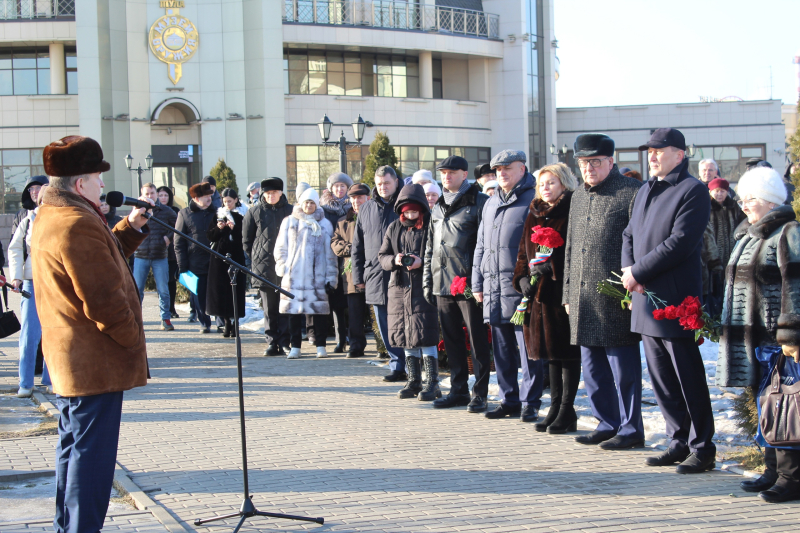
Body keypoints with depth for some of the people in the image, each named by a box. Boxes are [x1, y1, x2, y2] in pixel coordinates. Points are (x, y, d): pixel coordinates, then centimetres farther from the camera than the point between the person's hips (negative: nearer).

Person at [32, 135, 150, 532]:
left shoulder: (49, 217, 12)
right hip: (96, 362, -11)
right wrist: (133, 340, -12)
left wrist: (130, 229, 15)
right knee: (92, 454, -4)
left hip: (66, 359, 11)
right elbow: (103, 301, -24)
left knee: (74, 447, 19)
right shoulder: (78, 225, -22)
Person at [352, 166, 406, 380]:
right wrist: (358, 275, 11)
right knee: (386, 328, 6)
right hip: (375, 278, 4)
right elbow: (357, 246, 17)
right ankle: (398, 365, 14)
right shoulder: (367, 209, 15)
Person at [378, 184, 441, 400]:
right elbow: (382, 256, 13)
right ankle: (414, 381, 21)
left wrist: (421, 262, -19)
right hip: (400, 289, 6)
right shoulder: (394, 228, 13)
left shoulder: (431, 226, -4)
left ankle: (432, 383, -2)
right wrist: (394, 260, -8)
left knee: (425, 338, -9)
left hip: (424, 289, -6)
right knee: (406, 338, 10)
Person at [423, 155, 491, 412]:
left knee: (477, 340, -2)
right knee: (451, 340, 12)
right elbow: (430, 248, 22)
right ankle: (458, 390, 20)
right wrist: (427, 281, 16)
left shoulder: (478, 202, -4)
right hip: (442, 285, 7)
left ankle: (479, 393, 3)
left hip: (468, 283, -7)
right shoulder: (438, 208, 18)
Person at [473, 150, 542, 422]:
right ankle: (509, 399, 20)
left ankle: (530, 402, 4)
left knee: (527, 347, -3)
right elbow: (481, 246, 24)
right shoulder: (491, 204, 20)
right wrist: (477, 283, 18)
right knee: (502, 349, 11)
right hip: (493, 287, 7)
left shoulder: (533, 200, -3)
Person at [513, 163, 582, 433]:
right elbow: (524, 252, 20)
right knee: (551, 352, 13)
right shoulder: (534, 216, 17)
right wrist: (522, 278, 5)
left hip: (563, 290, -7)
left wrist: (550, 266, -21)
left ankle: (567, 411, 4)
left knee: (568, 353, -1)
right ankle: (555, 407, 20)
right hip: (539, 292, 7)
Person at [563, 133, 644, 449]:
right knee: (592, 367, 12)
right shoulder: (579, 197, 17)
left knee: (622, 366, -1)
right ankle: (607, 424, 23)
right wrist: (568, 293, 18)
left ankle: (630, 429, 8)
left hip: (616, 299, -8)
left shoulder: (631, 193, -6)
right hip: (583, 299, 8)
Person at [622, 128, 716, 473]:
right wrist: (628, 268, -2)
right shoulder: (645, 191, 17)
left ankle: (702, 448, 6)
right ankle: (679, 442, 22)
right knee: (661, 379, 13)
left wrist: (638, 272, -15)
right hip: (645, 300, 8)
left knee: (688, 379, -2)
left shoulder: (692, 191, -10)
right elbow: (629, 234, 18)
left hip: (675, 301, -8)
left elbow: (679, 243, -18)